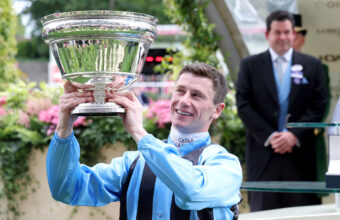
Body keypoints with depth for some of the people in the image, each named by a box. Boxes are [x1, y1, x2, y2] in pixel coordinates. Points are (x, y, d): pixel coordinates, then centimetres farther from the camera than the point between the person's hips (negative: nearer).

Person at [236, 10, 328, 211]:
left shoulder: (312, 65, 10)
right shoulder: (250, 65, 8)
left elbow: (319, 106, 3)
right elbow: (244, 106, 1)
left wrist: (295, 135, -10)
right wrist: (269, 137, -10)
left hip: (300, 153, 1)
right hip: (263, 154, 0)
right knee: (262, 209, 0)